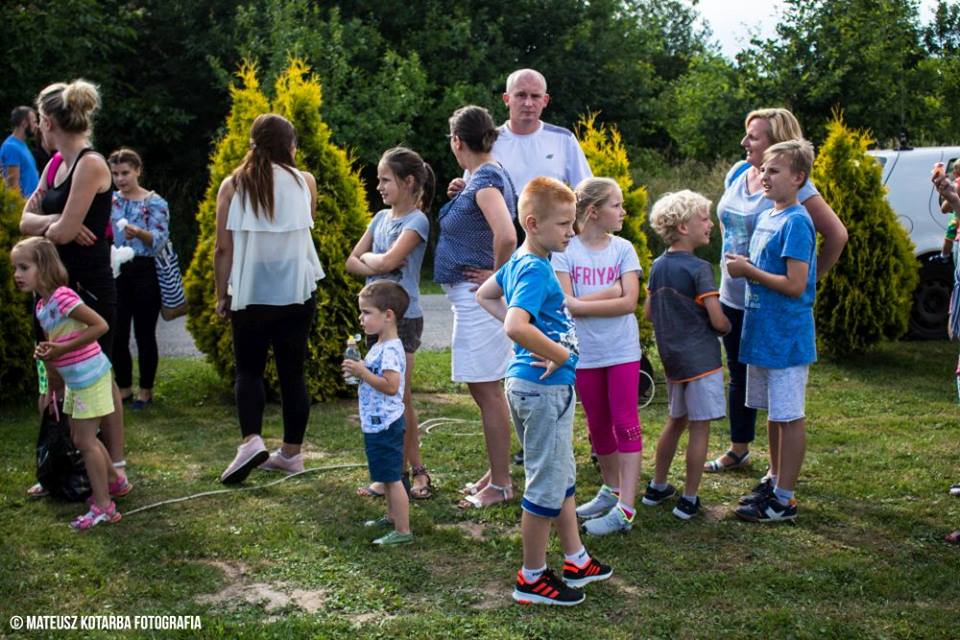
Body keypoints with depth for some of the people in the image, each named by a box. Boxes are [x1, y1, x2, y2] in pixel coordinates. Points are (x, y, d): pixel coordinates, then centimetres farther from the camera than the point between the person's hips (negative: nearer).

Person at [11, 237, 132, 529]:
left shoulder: (62, 297, -21)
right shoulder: (42, 305, 8)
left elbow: (100, 325, -25)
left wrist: (62, 348, -23)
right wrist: (46, 351, -4)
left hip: (89, 376, -10)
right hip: (75, 379, 10)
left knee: (85, 441, -5)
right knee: (80, 437, 19)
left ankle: (103, 507, 2)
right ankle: (115, 482, 37)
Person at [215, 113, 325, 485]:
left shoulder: (233, 186, -2)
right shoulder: (304, 182, 2)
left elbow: (223, 249, -4)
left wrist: (221, 295, 5)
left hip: (250, 294, -1)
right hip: (297, 291, 1)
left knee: (248, 370, 12)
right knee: (292, 372, 10)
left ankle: (251, 440, -9)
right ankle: (291, 452, 16)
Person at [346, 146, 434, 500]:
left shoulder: (416, 221, -11)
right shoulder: (381, 217, 11)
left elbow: (388, 260, -23)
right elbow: (352, 262, 9)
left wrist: (368, 257, -3)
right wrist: (377, 265, -10)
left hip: (403, 316, -8)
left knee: (397, 398, -3)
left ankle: (398, 474, 7)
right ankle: (415, 469, 19)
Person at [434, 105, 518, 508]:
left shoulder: (485, 179, -18)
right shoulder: (488, 174, 12)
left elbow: (507, 235, -33)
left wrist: (496, 274, -19)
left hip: (478, 296, -10)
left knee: (486, 390, -3)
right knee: (486, 390, 17)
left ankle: (500, 486, 6)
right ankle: (497, 472, 28)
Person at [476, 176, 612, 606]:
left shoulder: (520, 262, 8)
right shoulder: (536, 269, -21)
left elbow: (484, 296, 24)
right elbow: (516, 327, -36)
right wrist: (560, 353, -22)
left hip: (544, 386, 10)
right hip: (544, 388, -10)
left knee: (562, 474, 20)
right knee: (547, 483, 2)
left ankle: (576, 561, 34)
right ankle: (532, 579, 15)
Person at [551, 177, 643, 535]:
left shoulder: (623, 249, -3)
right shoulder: (565, 251, -6)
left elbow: (629, 302, -14)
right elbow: (565, 303, -15)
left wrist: (582, 304, -15)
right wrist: (609, 293, -18)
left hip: (622, 351, -1)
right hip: (584, 354, 1)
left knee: (625, 424, -3)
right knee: (598, 425, 15)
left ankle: (625, 509, -2)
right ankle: (611, 489, 33)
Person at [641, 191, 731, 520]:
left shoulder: (658, 266, 5)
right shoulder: (699, 269, -17)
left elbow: (648, 312, 12)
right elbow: (718, 320, -19)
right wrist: (728, 326, 2)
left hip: (671, 356, 8)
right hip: (701, 357, -7)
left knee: (675, 421, 21)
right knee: (700, 427, 2)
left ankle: (657, 487, 28)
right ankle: (689, 499, 7)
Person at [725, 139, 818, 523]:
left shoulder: (796, 222, -16)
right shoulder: (767, 218, 11)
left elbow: (795, 284, -22)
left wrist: (748, 271, -15)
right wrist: (744, 266, 0)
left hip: (787, 336, -9)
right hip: (763, 331, 9)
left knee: (789, 416, 0)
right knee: (773, 414, 17)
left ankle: (784, 500, 7)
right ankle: (775, 481, 29)